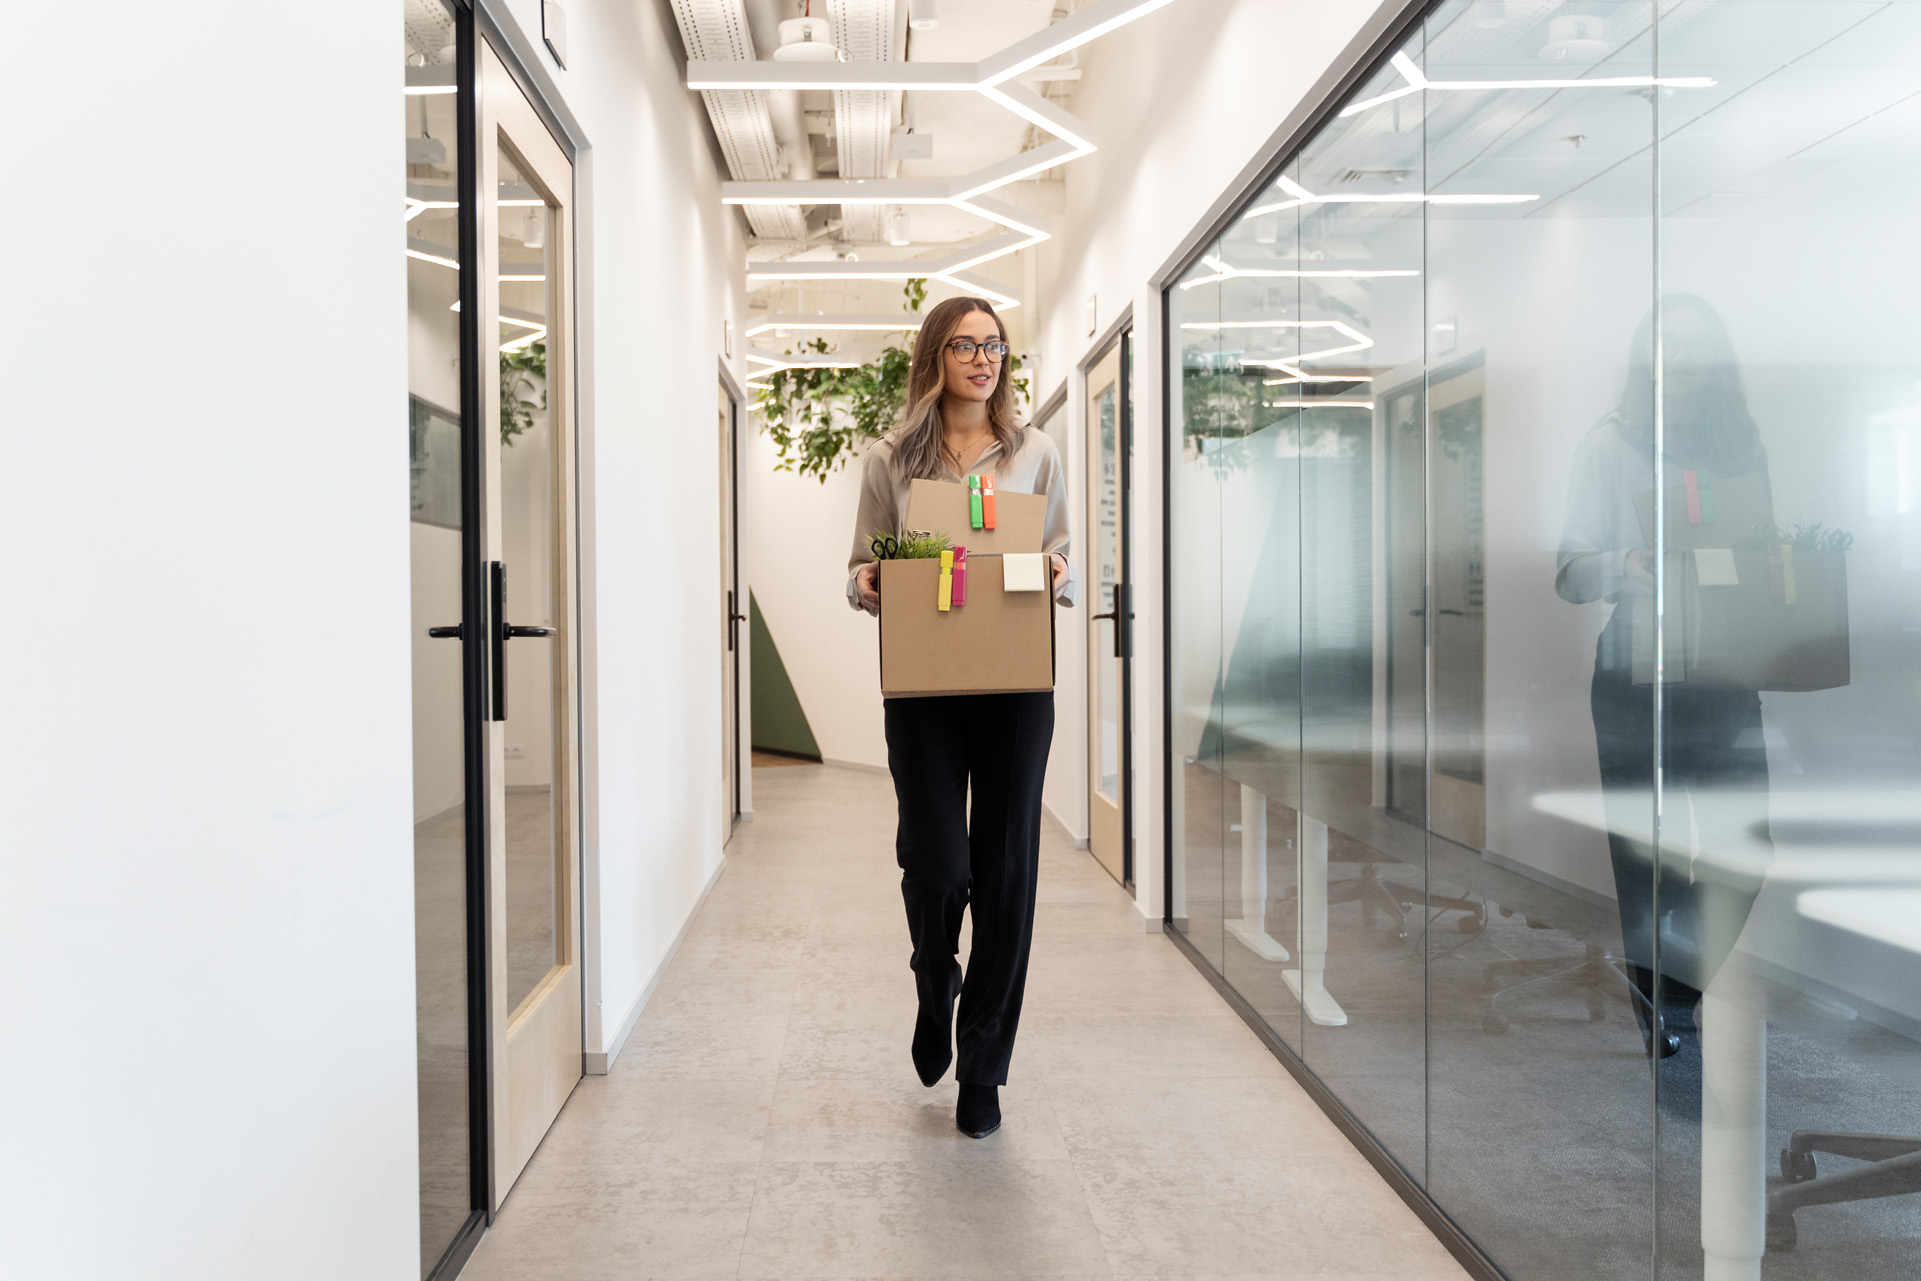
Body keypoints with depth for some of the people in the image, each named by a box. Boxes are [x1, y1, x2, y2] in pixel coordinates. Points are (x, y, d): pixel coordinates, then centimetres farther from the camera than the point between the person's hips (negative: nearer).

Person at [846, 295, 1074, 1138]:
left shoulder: (1035, 453, 10)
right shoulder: (890, 459, 8)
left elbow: (1064, 565, 12)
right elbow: (864, 568, 11)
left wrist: (1058, 580, -11)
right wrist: (864, 585, -12)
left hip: (1016, 685, 1)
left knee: (1005, 870, 2)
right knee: (937, 865, -7)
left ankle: (982, 1068, 18)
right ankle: (935, 990, 30)